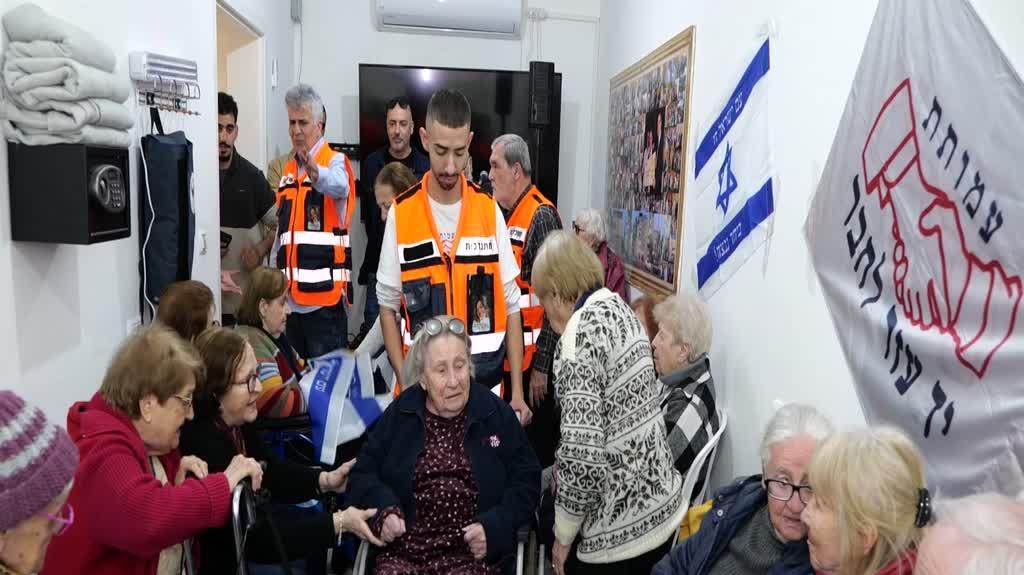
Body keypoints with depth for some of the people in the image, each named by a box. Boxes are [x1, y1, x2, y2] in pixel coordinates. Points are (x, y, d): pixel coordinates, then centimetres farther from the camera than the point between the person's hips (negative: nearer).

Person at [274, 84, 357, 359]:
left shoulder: (335, 161, -4)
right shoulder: (287, 170, 16)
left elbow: (339, 185, -31)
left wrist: (314, 171, -52)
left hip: (325, 296, -7)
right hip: (292, 297, 7)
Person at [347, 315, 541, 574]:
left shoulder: (496, 413, 4)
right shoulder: (399, 413, 7)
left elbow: (526, 481, 6)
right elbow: (362, 473, 11)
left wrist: (494, 527, -9)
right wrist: (383, 510, -8)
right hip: (403, 549, 1)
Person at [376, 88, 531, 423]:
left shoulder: (490, 211, -1)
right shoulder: (400, 214, -5)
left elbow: (510, 307, 2)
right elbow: (388, 308, 1)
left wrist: (517, 392, -1)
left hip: (486, 383, 2)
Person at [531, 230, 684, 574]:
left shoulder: (580, 334, -19)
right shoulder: (618, 307, 6)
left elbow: (583, 450, -23)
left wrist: (563, 534, -10)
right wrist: (562, 465, 18)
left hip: (617, 525, -8)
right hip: (660, 504, 8)